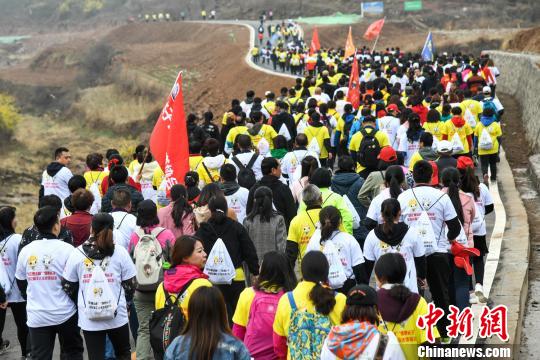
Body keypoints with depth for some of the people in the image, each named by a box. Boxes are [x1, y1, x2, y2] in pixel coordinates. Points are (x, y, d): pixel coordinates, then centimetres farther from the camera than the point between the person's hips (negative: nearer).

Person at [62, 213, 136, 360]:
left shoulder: (77, 254, -5)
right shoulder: (120, 252, -6)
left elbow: (68, 286, 2)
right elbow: (130, 284, 0)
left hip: (89, 318, 0)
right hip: (117, 315, 0)